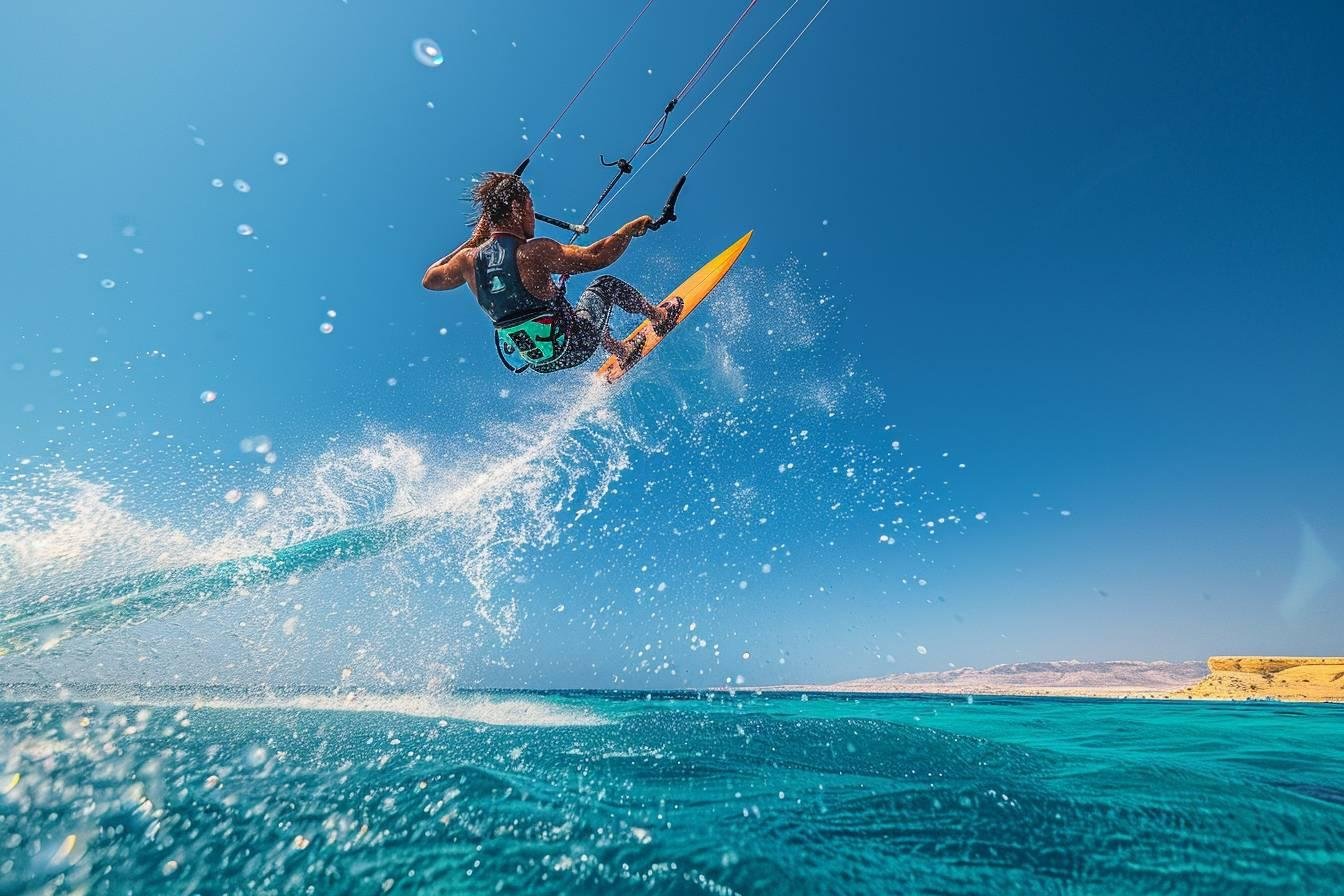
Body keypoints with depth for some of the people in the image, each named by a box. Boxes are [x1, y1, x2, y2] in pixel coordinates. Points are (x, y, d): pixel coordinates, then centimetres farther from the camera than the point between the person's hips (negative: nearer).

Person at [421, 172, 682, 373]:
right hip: (573, 347, -6)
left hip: (538, 361, 7)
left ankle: (621, 350, 50)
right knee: (606, 285, 17)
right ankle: (660, 316, 38)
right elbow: (597, 257, -27)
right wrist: (631, 228, -10)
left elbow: (429, 279, 14)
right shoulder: (533, 252, -25)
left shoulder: (470, 259, -5)